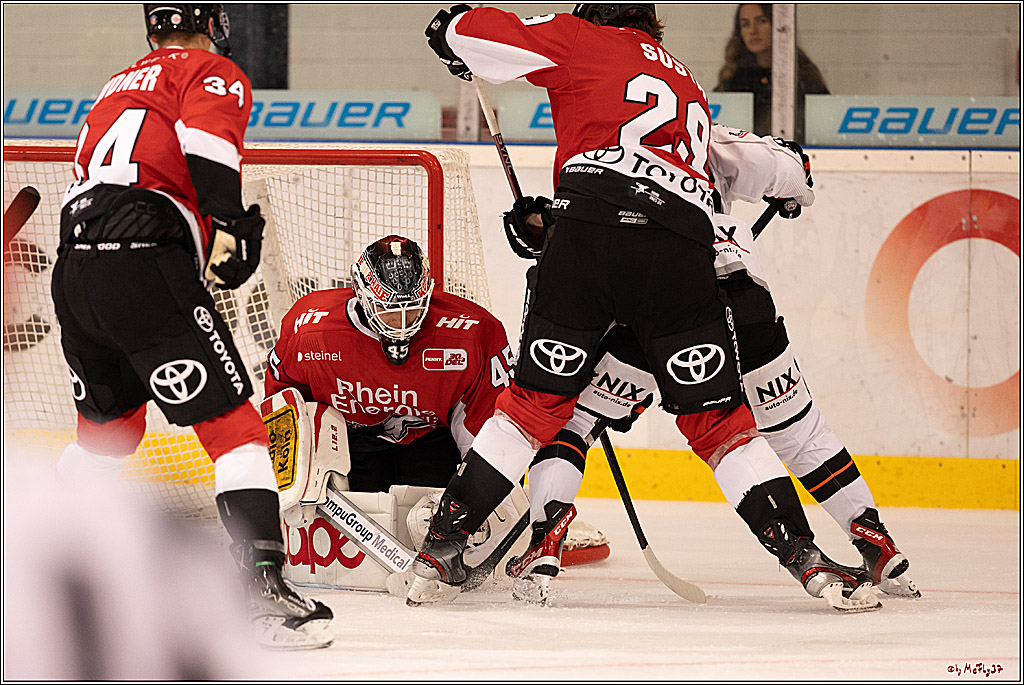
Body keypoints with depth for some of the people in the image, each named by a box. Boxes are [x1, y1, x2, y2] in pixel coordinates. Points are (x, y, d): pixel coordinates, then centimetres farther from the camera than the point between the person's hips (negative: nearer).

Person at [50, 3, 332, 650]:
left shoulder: (120, 83, 31)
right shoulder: (216, 75, 6)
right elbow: (207, 139, -15)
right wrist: (228, 224, -14)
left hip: (74, 270, 8)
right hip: (146, 266, -8)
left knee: (109, 426, 27)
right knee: (232, 420, -8)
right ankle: (264, 585, -20)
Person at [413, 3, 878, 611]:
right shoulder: (689, 87, 34)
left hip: (591, 230, -3)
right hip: (684, 249, 3)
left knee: (538, 399, 10)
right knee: (717, 418, 10)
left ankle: (445, 543, 10)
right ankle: (804, 555, 1)